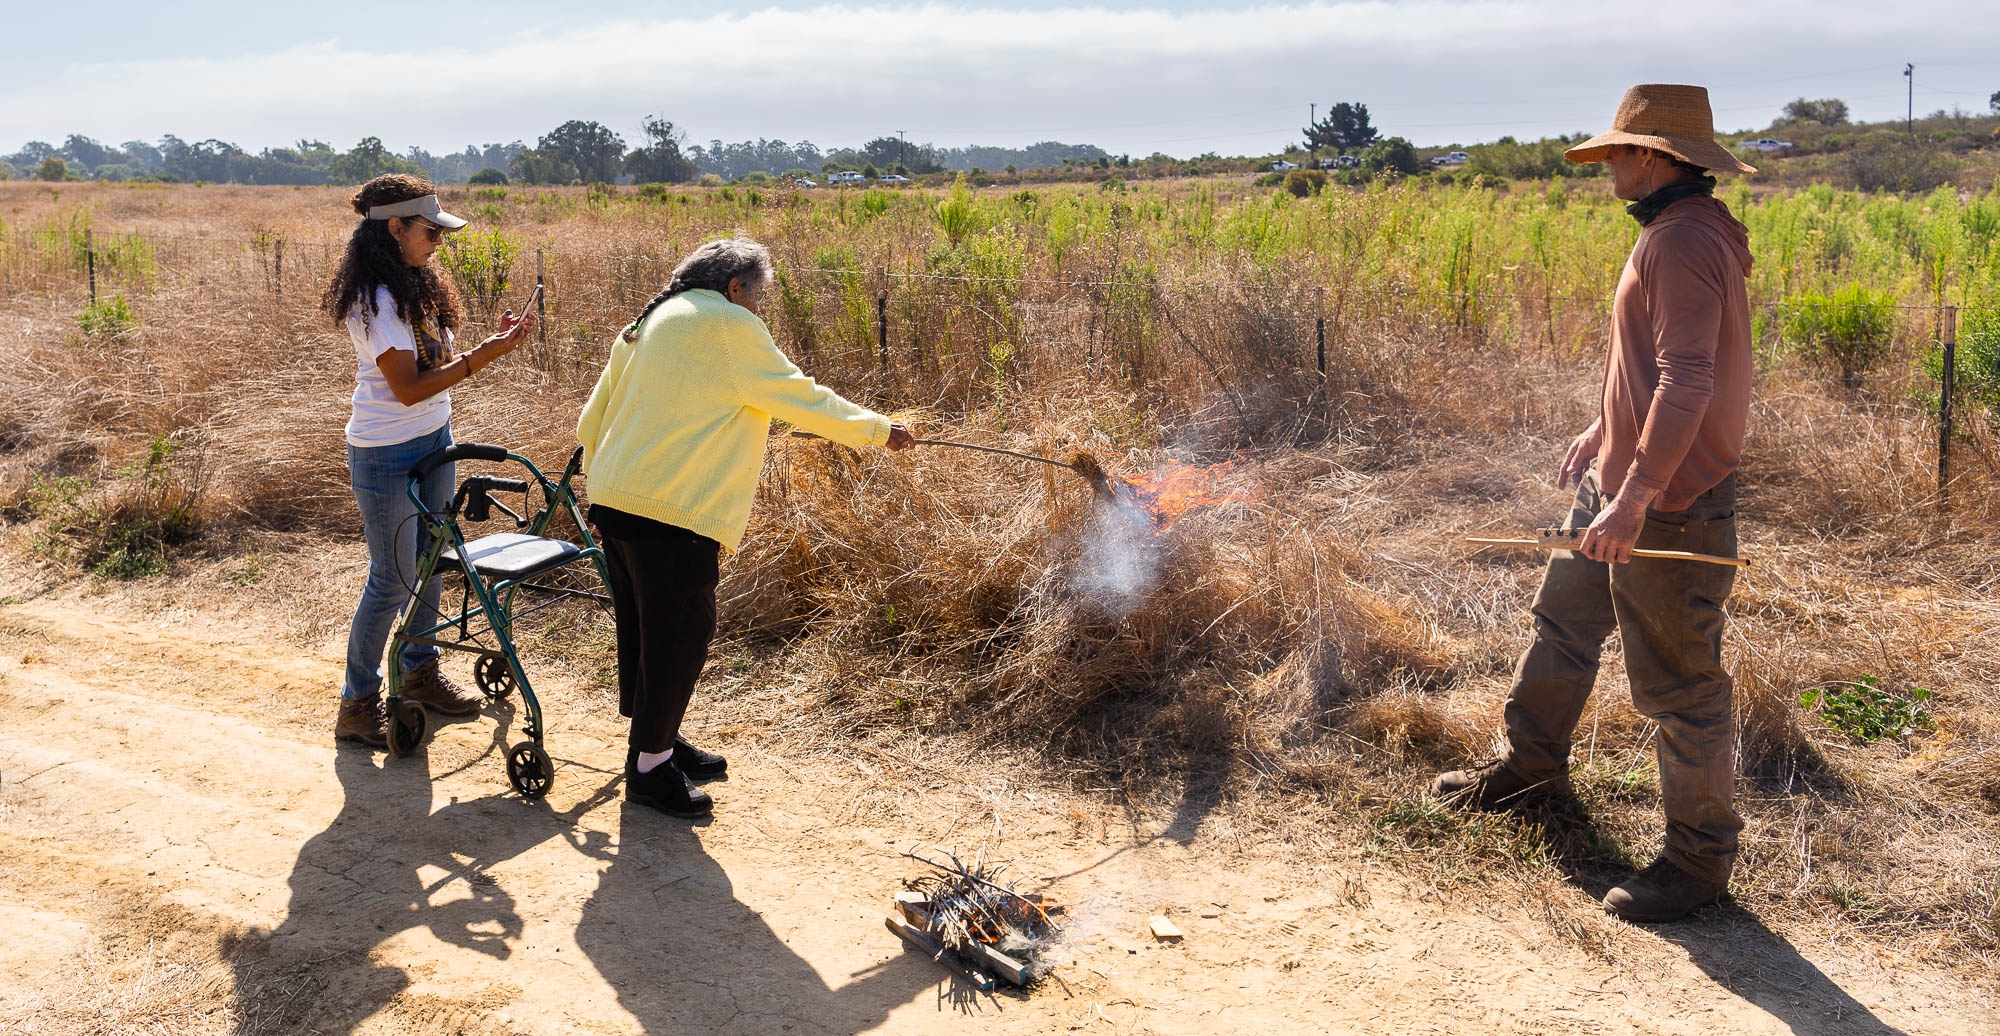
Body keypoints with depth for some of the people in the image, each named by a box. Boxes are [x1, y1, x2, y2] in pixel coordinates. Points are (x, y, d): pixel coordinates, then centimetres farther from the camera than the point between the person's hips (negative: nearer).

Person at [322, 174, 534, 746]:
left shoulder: (415, 287, 9)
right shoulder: (378, 298, -21)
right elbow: (408, 388, -24)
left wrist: (492, 343, -5)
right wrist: (486, 353, -24)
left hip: (432, 442, 9)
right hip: (387, 456, -9)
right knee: (392, 580, -1)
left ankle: (421, 673, 34)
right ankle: (357, 704, 12)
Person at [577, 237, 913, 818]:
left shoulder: (648, 326, 21)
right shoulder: (727, 323, -5)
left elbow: (590, 425, 22)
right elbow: (797, 397, -6)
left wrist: (605, 495, 30)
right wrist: (877, 430, 4)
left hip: (615, 502, 10)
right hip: (672, 509, -9)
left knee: (646, 627, 18)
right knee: (682, 630, -1)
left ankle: (659, 739, 31)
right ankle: (650, 767, 7)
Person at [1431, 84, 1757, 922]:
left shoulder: (1686, 243, -21)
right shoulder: (1674, 232, 12)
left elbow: (1688, 384, -29)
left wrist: (1636, 497, -32)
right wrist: (1603, 432, 27)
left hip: (1669, 505, -11)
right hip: (1621, 482, 11)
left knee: (1678, 682, 1)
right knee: (1563, 623, 22)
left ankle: (1701, 856, 17)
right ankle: (1531, 768, 41)